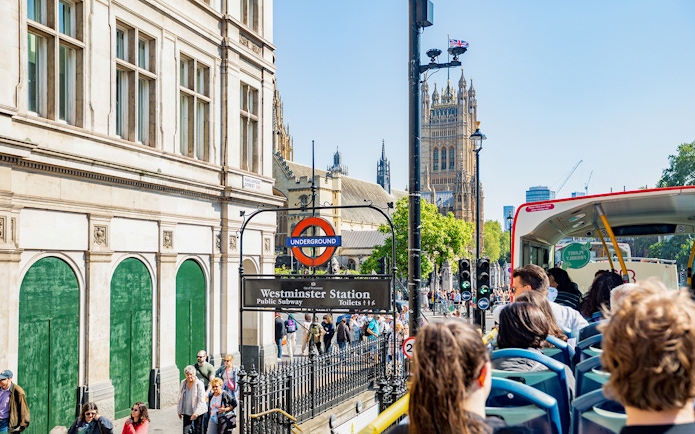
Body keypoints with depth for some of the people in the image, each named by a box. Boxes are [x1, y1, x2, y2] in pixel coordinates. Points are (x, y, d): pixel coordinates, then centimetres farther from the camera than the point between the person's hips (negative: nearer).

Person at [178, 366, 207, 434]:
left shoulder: (199, 384, -12)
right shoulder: (183, 383, 4)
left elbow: (201, 400, -15)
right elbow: (180, 398, 13)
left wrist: (196, 413, -20)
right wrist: (179, 411, 13)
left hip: (198, 412, -4)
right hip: (186, 412, 4)